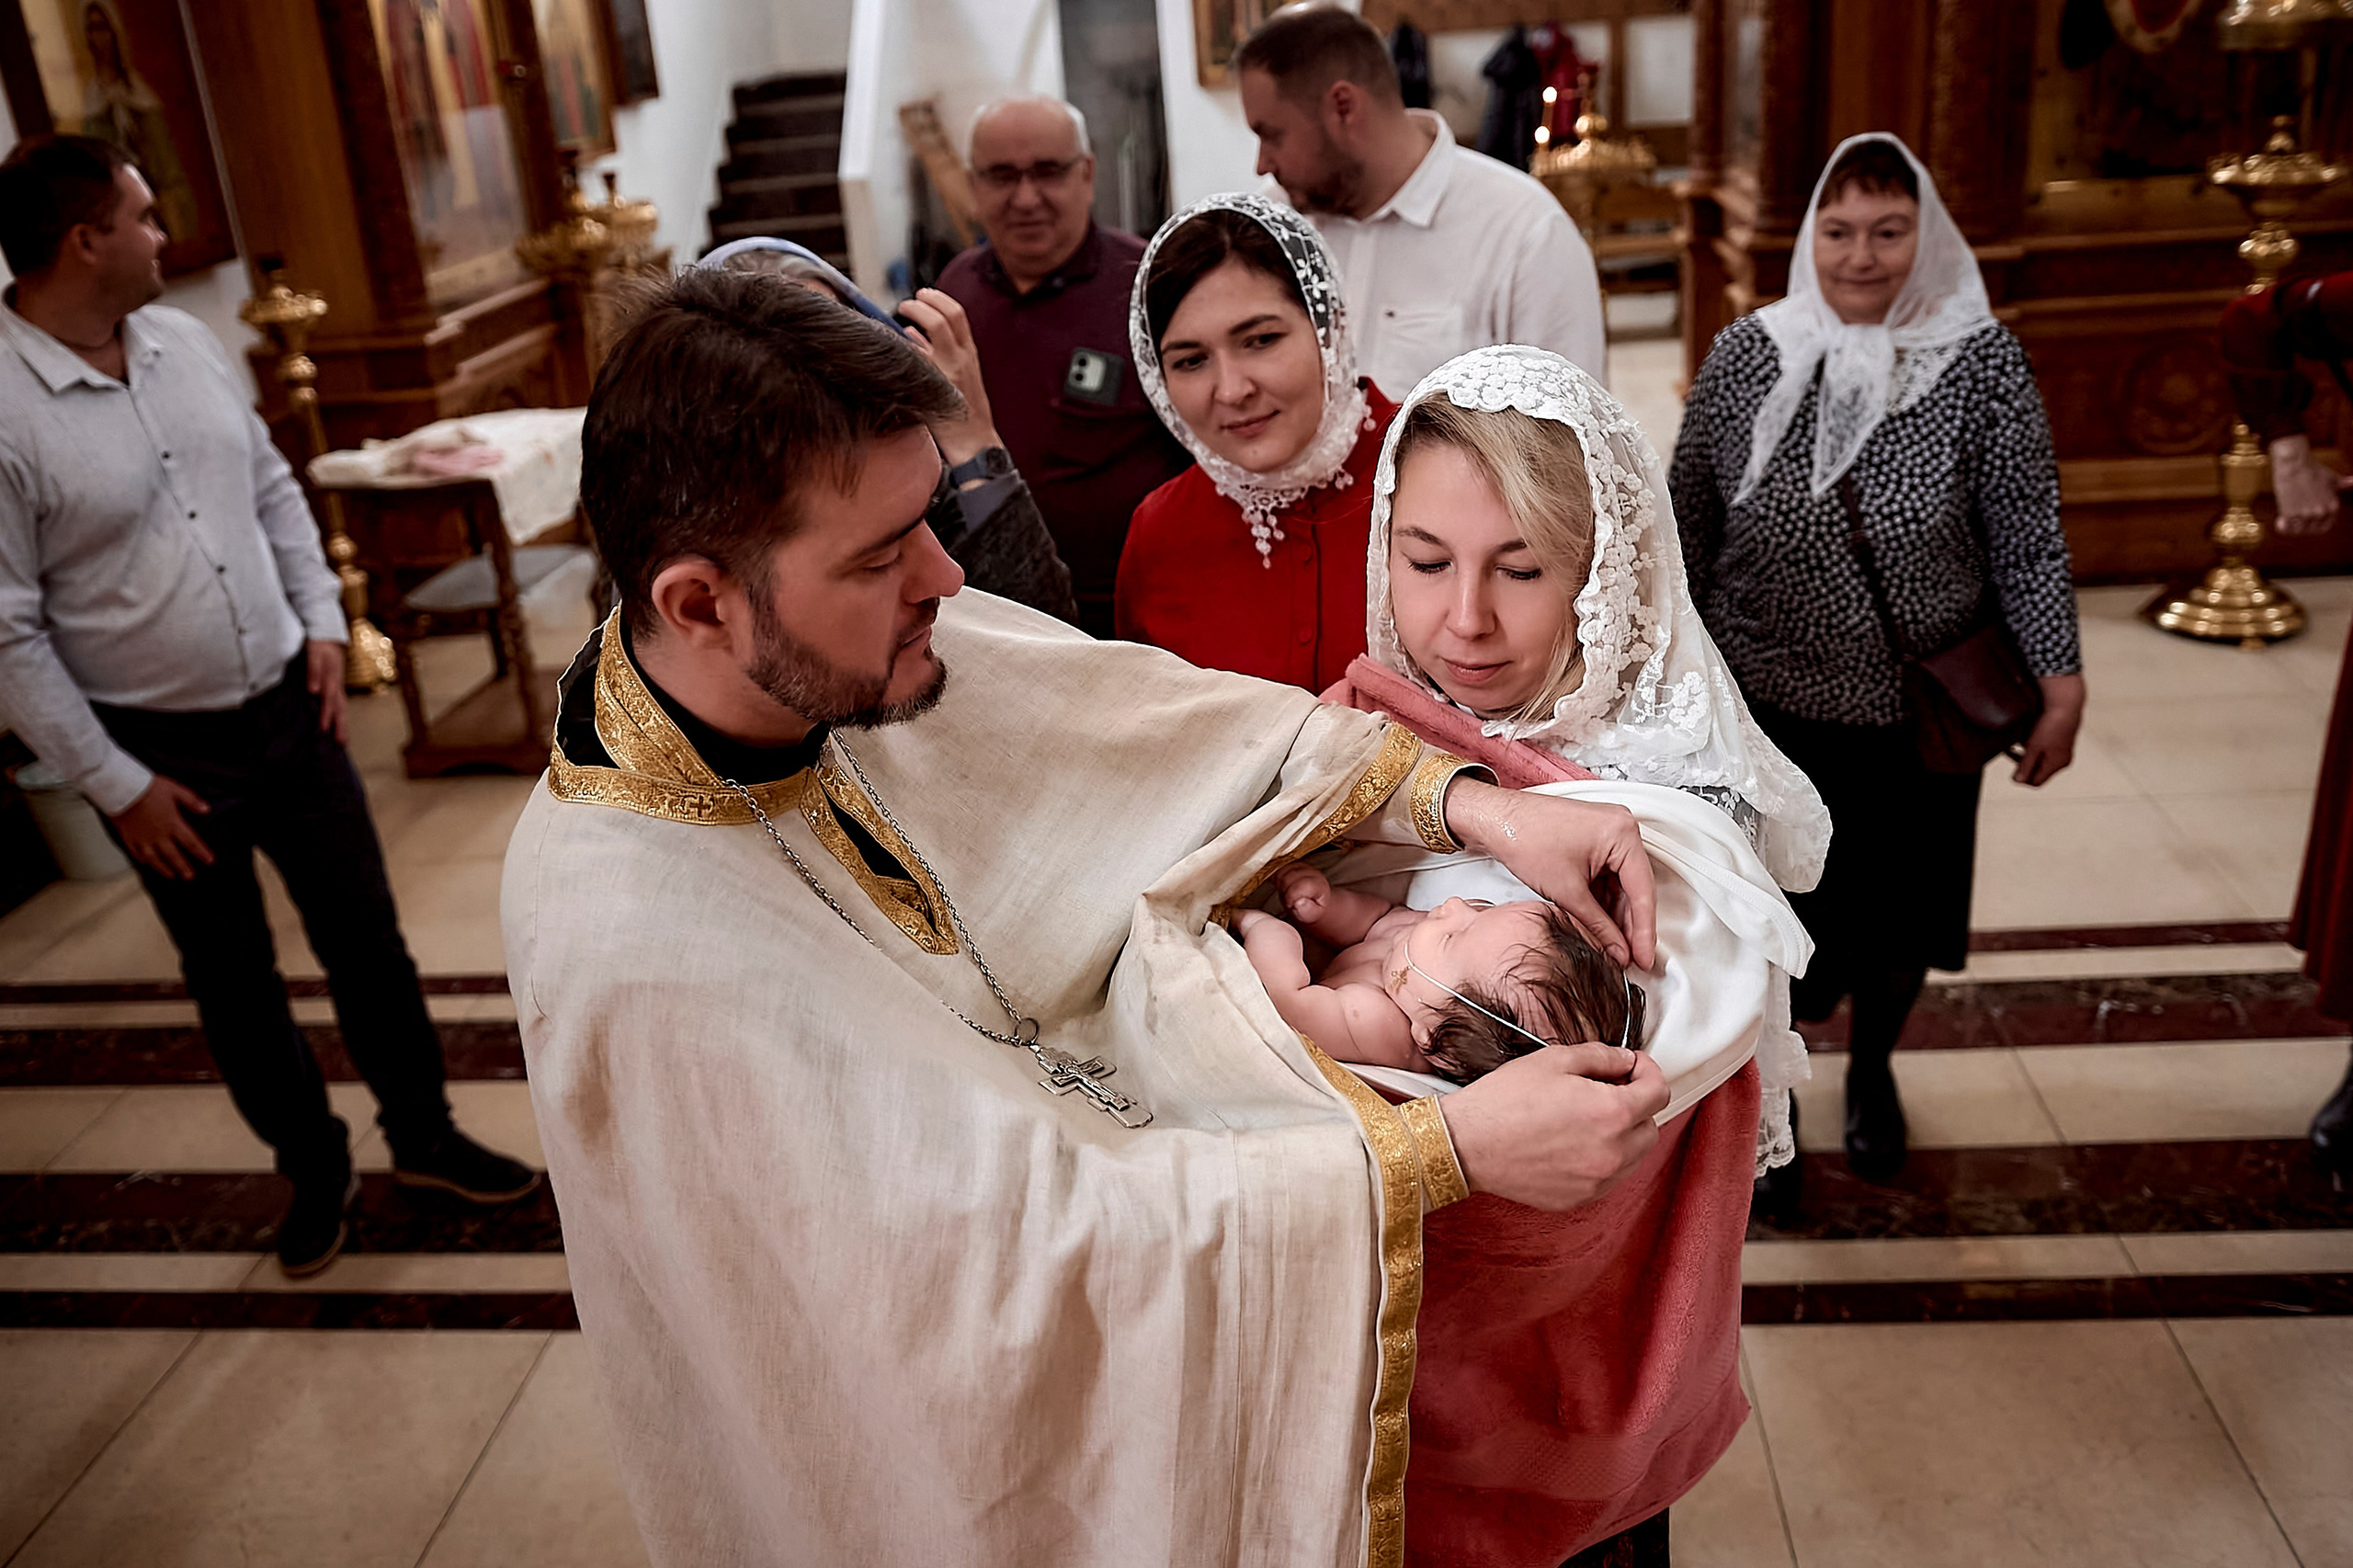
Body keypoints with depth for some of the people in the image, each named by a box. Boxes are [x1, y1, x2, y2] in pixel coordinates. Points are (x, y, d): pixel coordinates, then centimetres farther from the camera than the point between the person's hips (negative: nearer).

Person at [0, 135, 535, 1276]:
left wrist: (322, 621, 4)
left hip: (290, 707, 5)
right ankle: (312, 1168, 32)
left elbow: (272, 489, 14)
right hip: (163, 750, -5)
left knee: (365, 937, 12)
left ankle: (422, 1134, 30)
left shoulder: (184, 342, 2)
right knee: (232, 981, 12)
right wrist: (115, 784, -13)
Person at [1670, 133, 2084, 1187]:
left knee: (1899, 916, 18)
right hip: (1766, 704, 0)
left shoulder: (1983, 364, -9)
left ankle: (1872, 1069, 47)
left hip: (1921, 711, 0)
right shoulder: (1744, 357, -6)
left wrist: (2061, 683, -6)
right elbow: (1688, 527, 2)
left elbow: (2028, 540, -6)